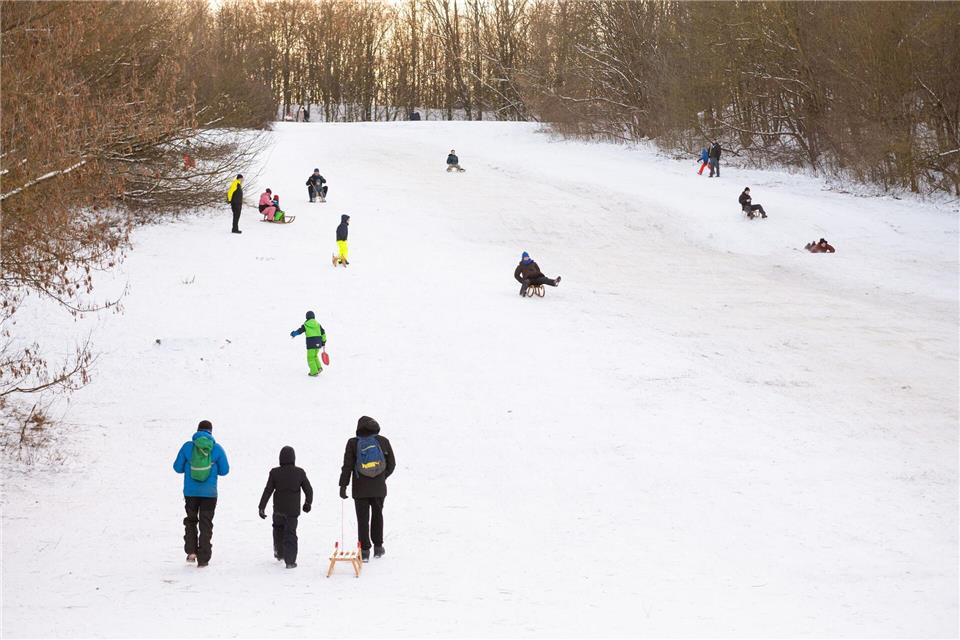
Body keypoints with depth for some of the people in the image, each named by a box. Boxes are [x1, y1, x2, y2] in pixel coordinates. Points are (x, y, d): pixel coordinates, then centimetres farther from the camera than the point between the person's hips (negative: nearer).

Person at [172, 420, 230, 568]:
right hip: (209, 493, 0)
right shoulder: (217, 449, -5)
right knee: (206, 524, 7)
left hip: (190, 492, 0)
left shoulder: (187, 446, -5)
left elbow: (177, 467, 0)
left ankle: (191, 551, 7)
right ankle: (203, 558, 4)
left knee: (191, 520, 20)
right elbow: (224, 470, 0)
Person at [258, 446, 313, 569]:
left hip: (278, 509, 1)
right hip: (293, 509, -1)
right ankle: (290, 561, -3)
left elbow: (267, 491, -7)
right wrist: (308, 503, 19)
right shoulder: (300, 473, -6)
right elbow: (308, 490, 1)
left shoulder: (275, 473, -8)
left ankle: (279, 552, 37)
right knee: (290, 533, 3)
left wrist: (262, 507, -1)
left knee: (278, 528, 26)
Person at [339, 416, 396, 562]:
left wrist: (343, 486, -2)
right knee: (377, 515, 19)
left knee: (362, 518, 6)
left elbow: (347, 466, -8)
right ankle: (378, 547, 24)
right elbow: (392, 464, 3)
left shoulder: (353, 443, -7)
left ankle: (364, 550, 2)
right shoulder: (383, 442, -3)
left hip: (360, 489, -1)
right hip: (379, 488, 1)